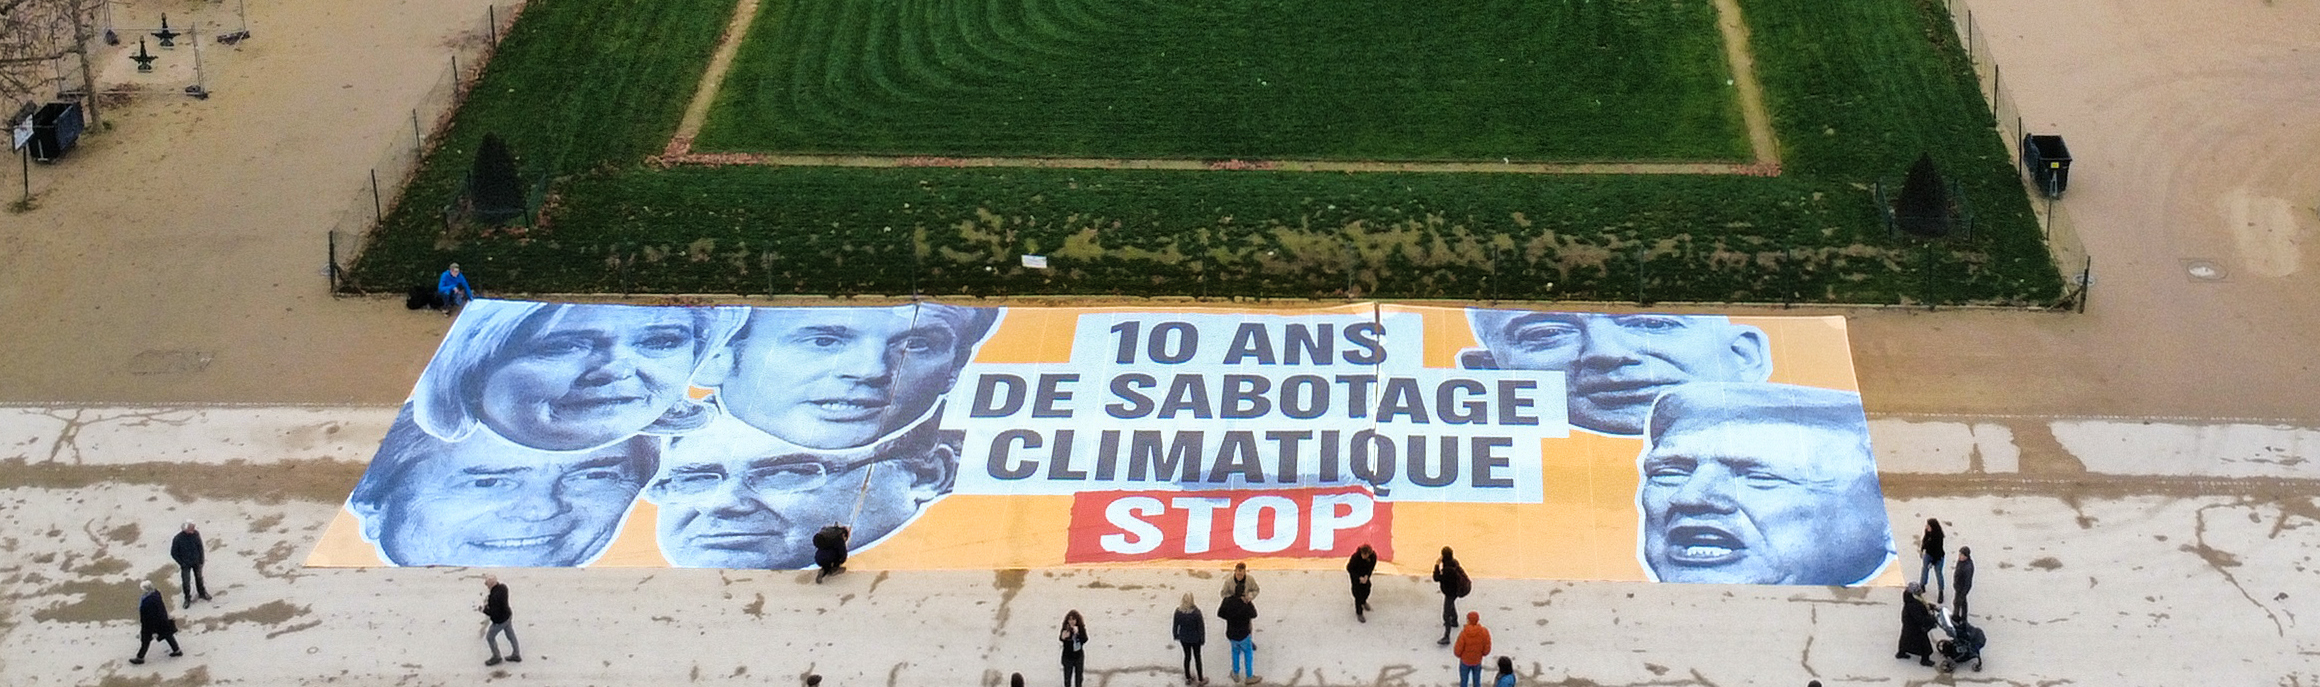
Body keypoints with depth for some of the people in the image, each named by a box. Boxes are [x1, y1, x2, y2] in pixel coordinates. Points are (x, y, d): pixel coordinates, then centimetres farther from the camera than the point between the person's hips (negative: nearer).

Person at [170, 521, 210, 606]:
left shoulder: (196, 534, -16)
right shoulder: (177, 539, -25)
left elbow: (200, 547, -3)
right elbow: (174, 553, -12)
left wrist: (201, 561, -2)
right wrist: (182, 563, -11)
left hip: (196, 562, 3)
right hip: (185, 564, -3)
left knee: (199, 578, 20)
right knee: (186, 582, 4)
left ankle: (202, 593, 44)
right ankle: (187, 598, 26)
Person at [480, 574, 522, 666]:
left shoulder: (494, 597, -38)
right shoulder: (503, 587, -11)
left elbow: (494, 613, -31)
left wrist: (483, 609, -17)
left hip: (500, 620, -8)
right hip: (508, 615, 8)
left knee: (490, 637, 14)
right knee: (510, 635, 24)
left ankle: (496, 657, 30)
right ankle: (516, 655, 40)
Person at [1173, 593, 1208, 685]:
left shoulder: (1178, 611, -20)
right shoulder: (1196, 612, -28)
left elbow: (1175, 625, -7)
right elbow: (1201, 626, -17)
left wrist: (1175, 635, 12)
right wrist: (1202, 639, -1)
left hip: (1184, 638, 2)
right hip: (1195, 638, -2)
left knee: (1187, 656, 23)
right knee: (1197, 657, 16)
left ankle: (1187, 678, 37)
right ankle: (1200, 679, 29)